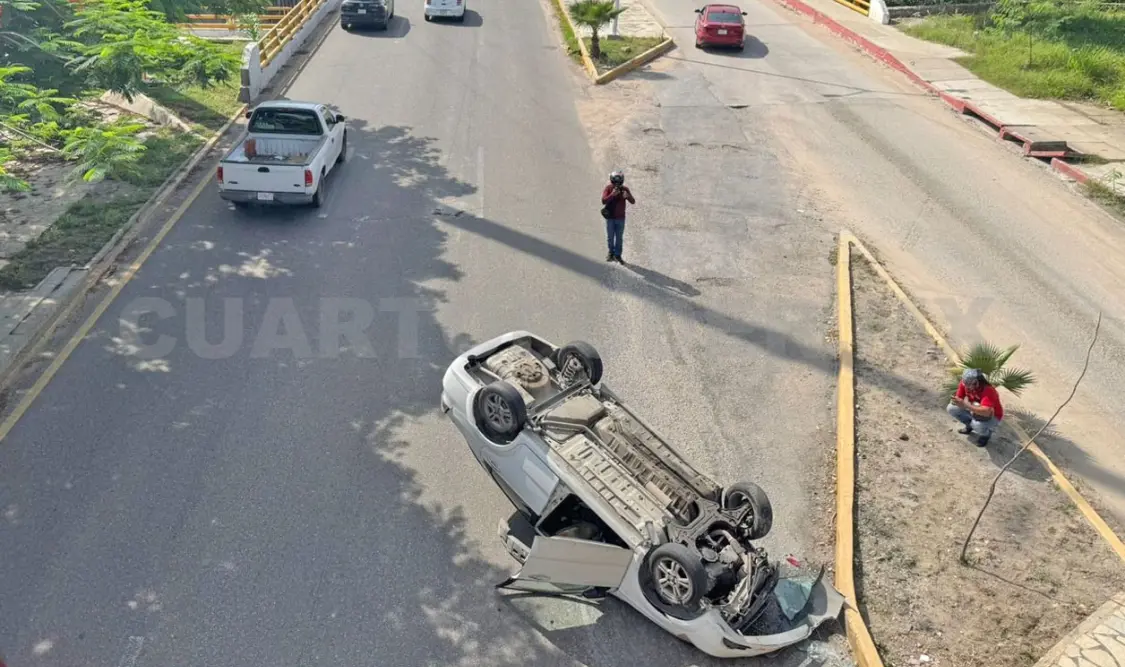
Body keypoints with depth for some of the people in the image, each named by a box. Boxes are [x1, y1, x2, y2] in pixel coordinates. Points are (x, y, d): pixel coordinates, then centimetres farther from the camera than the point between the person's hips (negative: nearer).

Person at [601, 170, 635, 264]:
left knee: (619, 238, 4)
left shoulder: (625, 189, -3)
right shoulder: (608, 188, -8)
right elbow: (603, 201, -20)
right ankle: (611, 252, 31)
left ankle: (617, 255, 13)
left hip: (621, 218, 1)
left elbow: (633, 201, -9)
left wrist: (627, 196, -29)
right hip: (610, 218, -1)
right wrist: (612, 194, -31)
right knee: (610, 237, 10)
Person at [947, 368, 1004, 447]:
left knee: (978, 424, -37)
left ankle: (986, 433, 2)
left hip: (992, 417, -6)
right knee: (951, 408, -9)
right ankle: (970, 425, 16)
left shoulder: (988, 390, -37)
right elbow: (958, 398, -8)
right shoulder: (964, 383, -19)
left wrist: (965, 405, -52)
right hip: (974, 411, 6)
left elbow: (986, 412, -49)